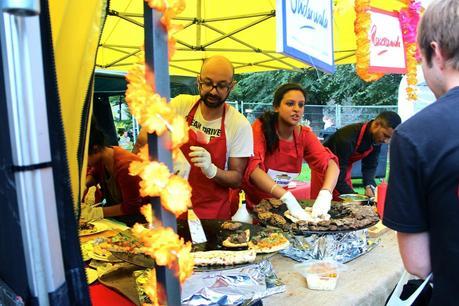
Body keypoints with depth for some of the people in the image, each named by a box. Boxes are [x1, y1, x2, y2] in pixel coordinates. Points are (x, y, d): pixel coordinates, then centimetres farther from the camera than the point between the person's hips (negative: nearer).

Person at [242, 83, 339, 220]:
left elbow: (331, 163, -14)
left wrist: (325, 194, -34)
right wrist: (287, 198, -40)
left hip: (278, 204, 5)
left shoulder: (304, 135, -4)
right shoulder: (261, 128, -16)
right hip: (250, 202, -4)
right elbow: (252, 167, -30)